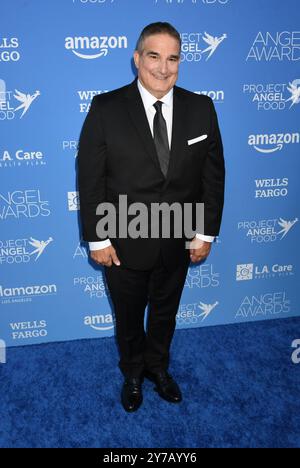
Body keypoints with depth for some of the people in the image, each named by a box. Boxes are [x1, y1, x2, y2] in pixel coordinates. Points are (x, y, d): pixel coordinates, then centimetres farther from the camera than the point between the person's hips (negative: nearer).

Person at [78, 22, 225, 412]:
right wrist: (97, 238, -10)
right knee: (128, 318, 20)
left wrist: (207, 232, -2)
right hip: (124, 244, -2)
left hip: (178, 243, 2)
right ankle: (133, 374, 49)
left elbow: (213, 174, -1)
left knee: (165, 314, 23)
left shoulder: (201, 108, -4)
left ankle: (158, 368, 51)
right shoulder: (105, 109, -11)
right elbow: (90, 179, -10)